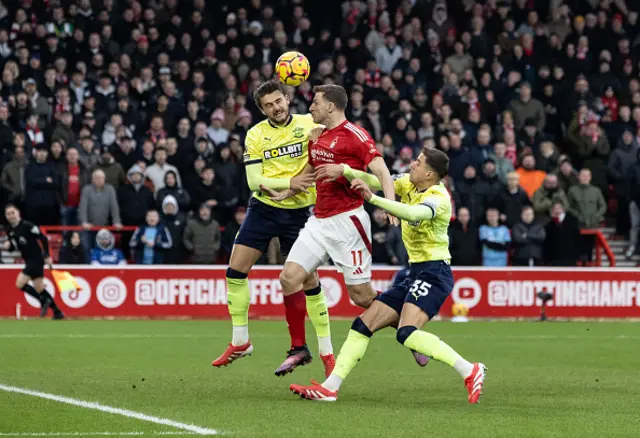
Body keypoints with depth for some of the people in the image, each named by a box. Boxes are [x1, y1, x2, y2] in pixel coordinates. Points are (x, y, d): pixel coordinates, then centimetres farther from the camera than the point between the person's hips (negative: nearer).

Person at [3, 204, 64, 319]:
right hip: (29, 261, 8)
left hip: (36, 259, -8)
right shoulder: (10, 230, 6)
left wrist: (47, 256, -15)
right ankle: (57, 312, 21)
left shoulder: (27, 226, -17)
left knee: (20, 284, -17)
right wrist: (7, 246, -7)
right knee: (39, 289, 12)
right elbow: (12, 247, 16)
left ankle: (43, 301, -2)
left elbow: (43, 239, -14)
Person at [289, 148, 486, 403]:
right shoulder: (409, 185, 8)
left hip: (434, 272, -9)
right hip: (416, 273, 9)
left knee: (406, 333, -28)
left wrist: (372, 198, -41)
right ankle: (330, 387, 7)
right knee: (364, 324, 5)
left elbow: (413, 214, -35)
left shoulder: (438, 197, -17)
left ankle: (470, 372, -26)